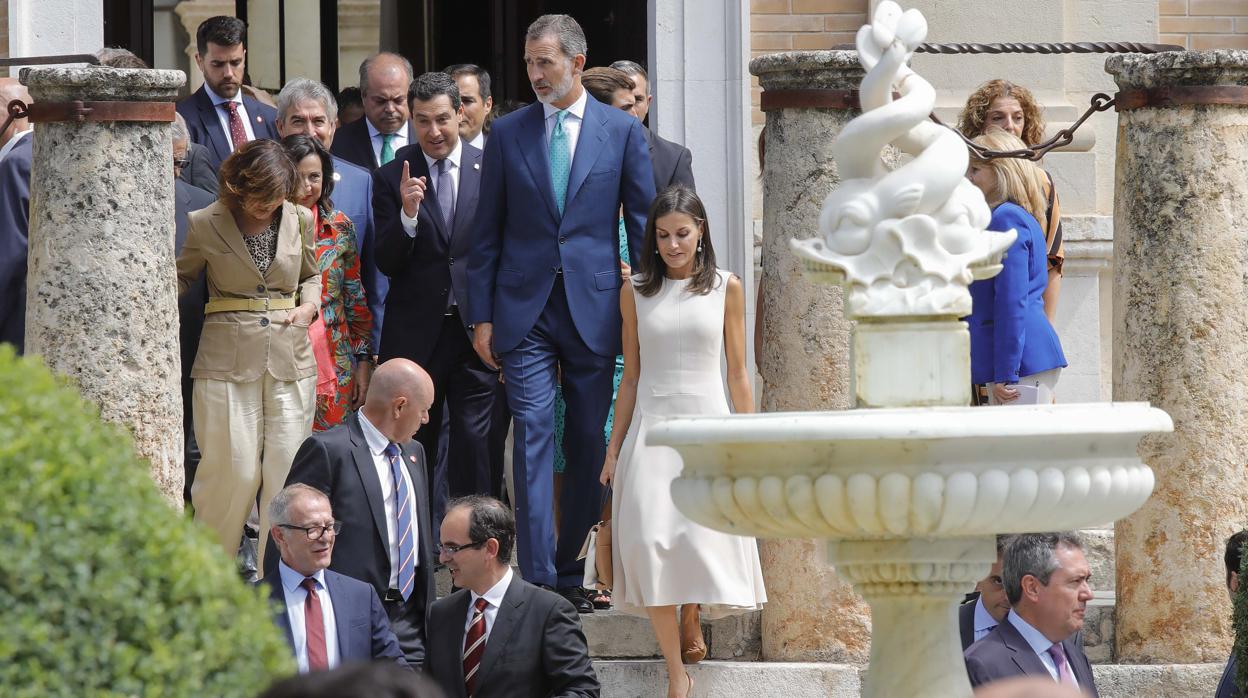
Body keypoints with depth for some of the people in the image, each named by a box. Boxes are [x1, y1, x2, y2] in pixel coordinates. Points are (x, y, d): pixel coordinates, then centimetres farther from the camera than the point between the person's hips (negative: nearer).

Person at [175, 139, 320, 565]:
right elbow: (180, 278, 14)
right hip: (227, 358, -3)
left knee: (286, 473, 0)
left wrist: (309, 306, 4)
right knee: (233, 470, -5)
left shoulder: (298, 221, 7)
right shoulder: (206, 225, -2)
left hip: (290, 357, 3)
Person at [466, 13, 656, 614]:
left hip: (593, 309, 0)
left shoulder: (622, 132, 3)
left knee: (587, 442, 5)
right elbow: (487, 232, 8)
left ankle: (569, 573, 17)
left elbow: (643, 226, 6)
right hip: (525, 310, 0)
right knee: (533, 436, -9)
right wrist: (481, 316, 3)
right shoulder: (507, 134, 6)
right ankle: (537, 580, -12)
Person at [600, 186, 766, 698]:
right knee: (648, 539, -14)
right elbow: (631, 377, 12)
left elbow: (737, 373, 8)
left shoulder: (725, 288, 5)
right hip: (651, 425, 1)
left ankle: (692, 616, 24)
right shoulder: (635, 292, 8)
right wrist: (614, 449, 10)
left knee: (705, 537, -10)